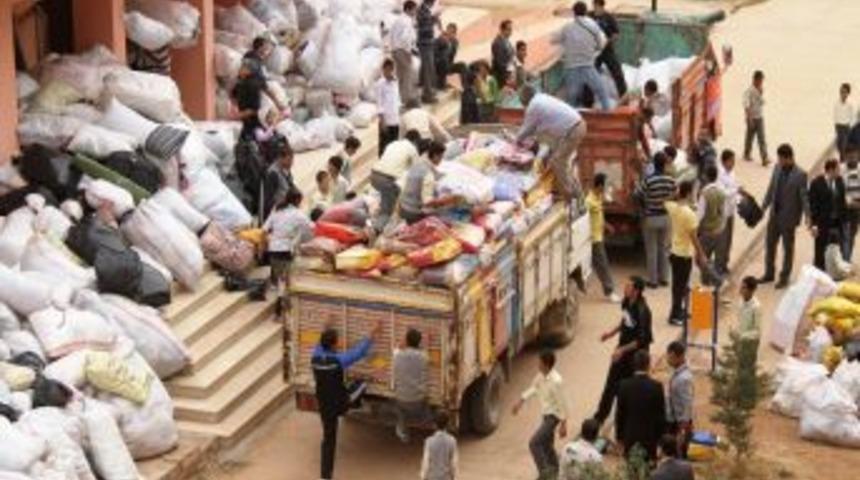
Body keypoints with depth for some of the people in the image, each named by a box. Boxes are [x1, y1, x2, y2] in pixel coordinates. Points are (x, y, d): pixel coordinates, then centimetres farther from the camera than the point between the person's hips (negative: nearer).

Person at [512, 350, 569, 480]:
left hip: (553, 416, -9)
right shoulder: (542, 374, -5)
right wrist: (521, 401, 7)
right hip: (545, 414, 9)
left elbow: (562, 403, -23)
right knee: (546, 445, 19)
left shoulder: (556, 381, -30)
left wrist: (563, 425, -18)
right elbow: (534, 388, 14)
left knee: (534, 443, -13)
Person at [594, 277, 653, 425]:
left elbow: (643, 339, -27)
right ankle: (600, 417, 26)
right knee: (611, 384, 14)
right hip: (622, 349, 8)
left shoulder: (642, 311, -29)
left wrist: (623, 350, -28)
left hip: (636, 353, -8)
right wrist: (612, 333, 7)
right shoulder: (626, 302, -4)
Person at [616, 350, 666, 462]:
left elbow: (620, 413, -3)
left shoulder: (624, 385, -10)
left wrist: (619, 435, 8)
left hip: (630, 435, 2)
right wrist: (661, 436, 3)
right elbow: (661, 414, -8)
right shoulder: (656, 386, -14)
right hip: (649, 436, -1)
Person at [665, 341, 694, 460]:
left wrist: (682, 433, -22)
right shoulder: (676, 373, 2)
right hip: (672, 422, 9)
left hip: (681, 424, -9)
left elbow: (687, 407, -25)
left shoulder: (684, 378, -26)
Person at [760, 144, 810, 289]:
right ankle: (769, 274, 30)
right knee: (769, 244, 15)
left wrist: (807, 216, -21)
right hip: (775, 215, 6)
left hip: (789, 217, -6)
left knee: (788, 248, 8)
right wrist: (763, 207, 11)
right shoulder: (777, 169, 2)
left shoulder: (800, 175, -17)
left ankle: (784, 278, 20)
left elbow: (804, 197, -15)